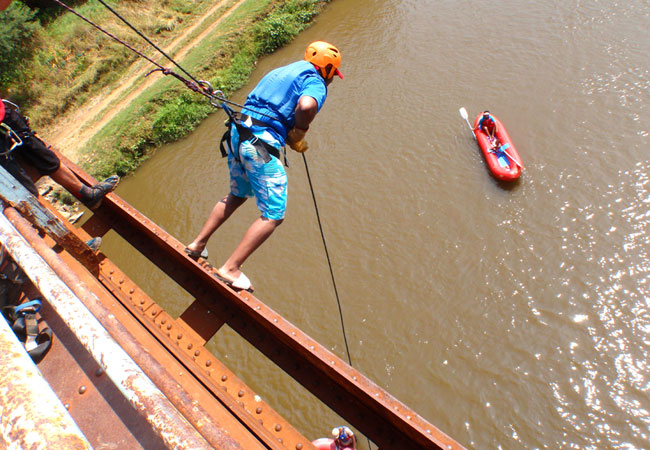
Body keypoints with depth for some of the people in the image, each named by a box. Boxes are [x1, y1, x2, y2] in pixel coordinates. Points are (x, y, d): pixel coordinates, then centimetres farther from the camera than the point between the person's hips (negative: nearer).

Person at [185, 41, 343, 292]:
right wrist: (297, 135, -6)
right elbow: (306, 106, -25)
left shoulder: (281, 71, 25)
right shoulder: (315, 82, -1)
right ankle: (231, 269, 0)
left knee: (237, 195, 29)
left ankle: (197, 244, 32)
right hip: (262, 145, -9)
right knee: (273, 216, 1)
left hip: (237, 133, 9)